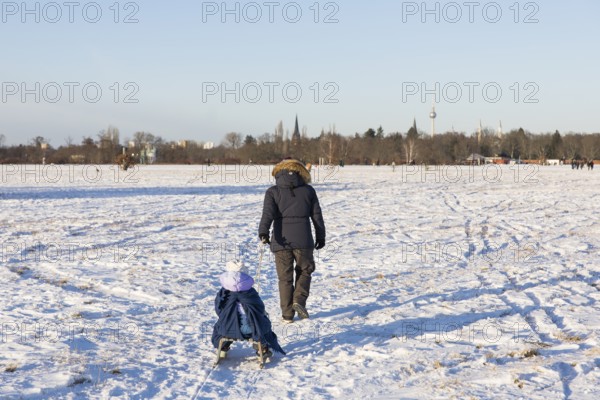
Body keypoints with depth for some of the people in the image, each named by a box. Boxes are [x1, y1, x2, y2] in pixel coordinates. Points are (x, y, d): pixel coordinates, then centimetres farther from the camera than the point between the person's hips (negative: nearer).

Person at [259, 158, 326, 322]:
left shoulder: (273, 192, 5)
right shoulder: (308, 190, 8)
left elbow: (268, 213, -12)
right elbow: (317, 215, 9)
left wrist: (263, 232, -23)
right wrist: (321, 237, 19)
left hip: (281, 241, 0)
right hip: (303, 240, 0)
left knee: (285, 278, 10)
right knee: (305, 271, 21)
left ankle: (287, 314, 11)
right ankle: (299, 300, 2)